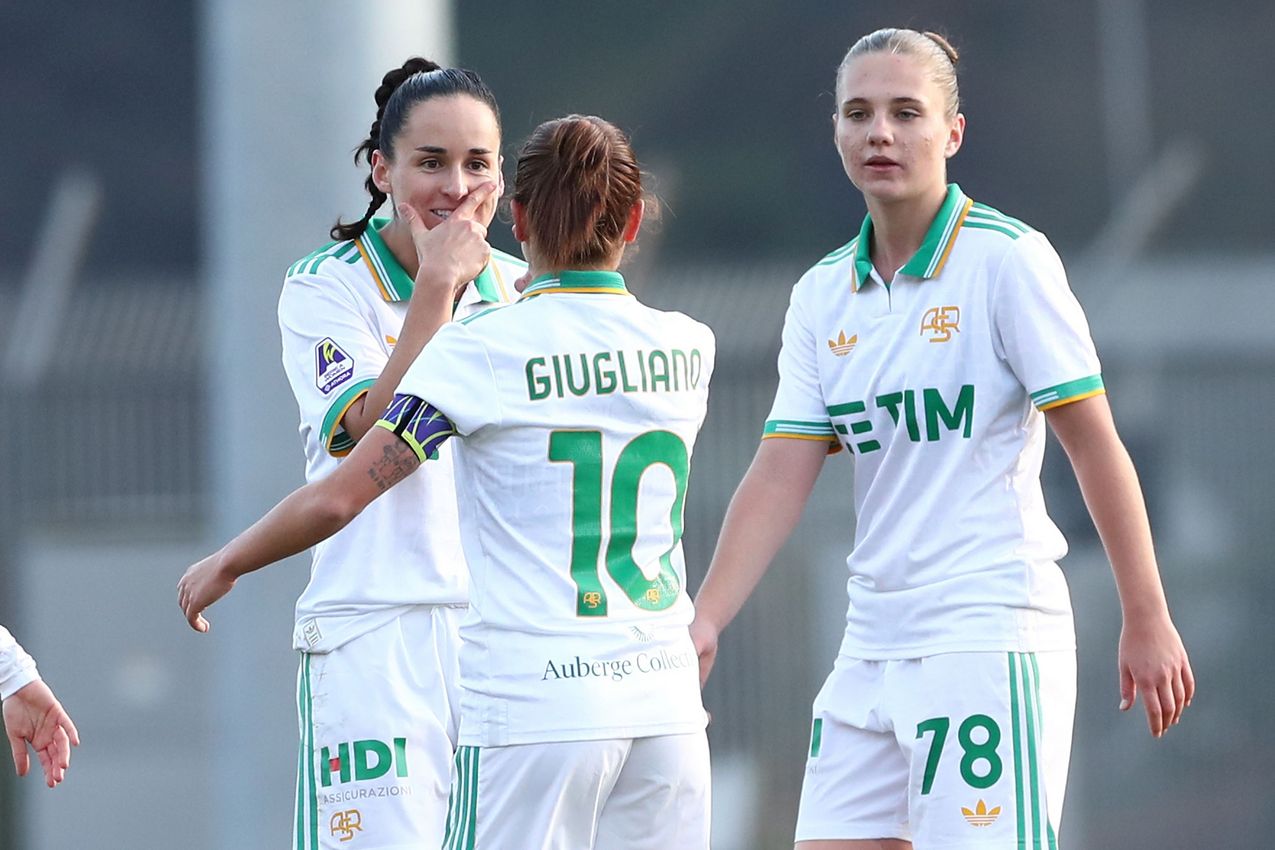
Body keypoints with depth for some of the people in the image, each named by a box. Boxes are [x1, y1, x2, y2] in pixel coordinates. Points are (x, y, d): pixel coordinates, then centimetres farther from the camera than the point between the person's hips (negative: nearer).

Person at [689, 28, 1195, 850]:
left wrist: (1147, 621, -9)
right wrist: (704, 621, -7)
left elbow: (1095, 445, -8)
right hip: (871, 650, 6)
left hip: (992, 637, -6)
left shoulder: (1008, 259, -7)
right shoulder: (822, 295, 9)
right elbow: (781, 476, 5)